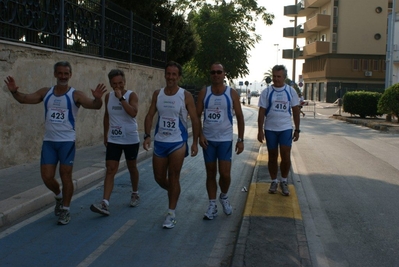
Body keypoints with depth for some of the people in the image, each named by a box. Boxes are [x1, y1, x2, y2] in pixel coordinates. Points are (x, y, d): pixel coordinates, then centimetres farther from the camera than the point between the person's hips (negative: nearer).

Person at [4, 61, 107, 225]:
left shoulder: (75, 95, -8)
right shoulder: (46, 93, 4)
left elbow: (94, 106, -19)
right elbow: (24, 99, 0)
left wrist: (98, 99, -42)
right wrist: (14, 91, -21)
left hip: (67, 141, -3)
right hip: (49, 141, 3)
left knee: (66, 176, 2)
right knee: (47, 177, 4)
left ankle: (65, 210, 17)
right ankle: (59, 196, 34)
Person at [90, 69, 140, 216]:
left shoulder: (131, 95, -10)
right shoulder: (108, 97, 4)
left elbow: (133, 112, -28)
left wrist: (121, 98, -27)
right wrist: (105, 134, 15)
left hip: (131, 140, -3)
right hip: (113, 140, 3)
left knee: (132, 168, 14)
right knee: (110, 170, -6)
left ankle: (135, 194, 38)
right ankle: (105, 204, -12)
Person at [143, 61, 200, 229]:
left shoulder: (186, 96, -8)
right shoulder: (157, 94, 3)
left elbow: (194, 120, -5)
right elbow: (150, 116, 7)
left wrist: (195, 142, -9)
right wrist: (147, 136, -5)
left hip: (178, 143, -4)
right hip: (159, 142, 4)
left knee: (173, 178, -3)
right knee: (159, 178, 9)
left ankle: (171, 214, 7)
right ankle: (173, 193, 40)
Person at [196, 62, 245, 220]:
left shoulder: (232, 94, -3)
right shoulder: (204, 93, 0)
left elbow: (239, 117, 0)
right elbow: (197, 115, 2)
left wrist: (241, 140, -4)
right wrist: (200, 135, -10)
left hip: (225, 139, -1)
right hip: (208, 139, 2)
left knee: (225, 174, -6)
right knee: (210, 174, 7)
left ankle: (224, 197, 24)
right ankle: (212, 206, 17)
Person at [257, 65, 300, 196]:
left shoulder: (291, 91, 1)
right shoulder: (266, 92, -2)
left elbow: (295, 110, 6)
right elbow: (261, 112, -1)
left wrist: (297, 129, 4)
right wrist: (260, 130, -5)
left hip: (286, 128, 0)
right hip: (270, 129, 0)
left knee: (286, 156, -5)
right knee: (273, 156, 8)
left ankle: (284, 182, 14)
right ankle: (274, 182, 22)